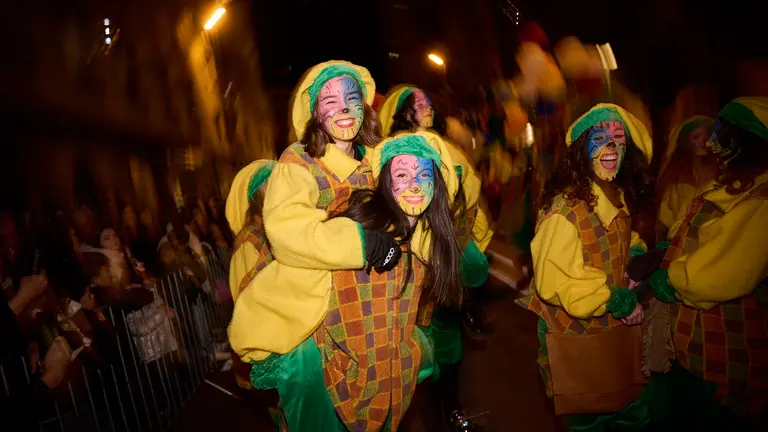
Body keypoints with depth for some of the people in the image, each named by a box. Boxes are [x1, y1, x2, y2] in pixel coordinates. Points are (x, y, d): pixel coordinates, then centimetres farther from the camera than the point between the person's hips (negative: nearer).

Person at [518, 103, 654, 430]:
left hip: (619, 329, 8)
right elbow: (554, 281, -23)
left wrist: (638, 255, -1)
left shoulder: (620, 198, 3)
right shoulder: (565, 207, -24)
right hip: (578, 338, -8)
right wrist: (615, 301, -19)